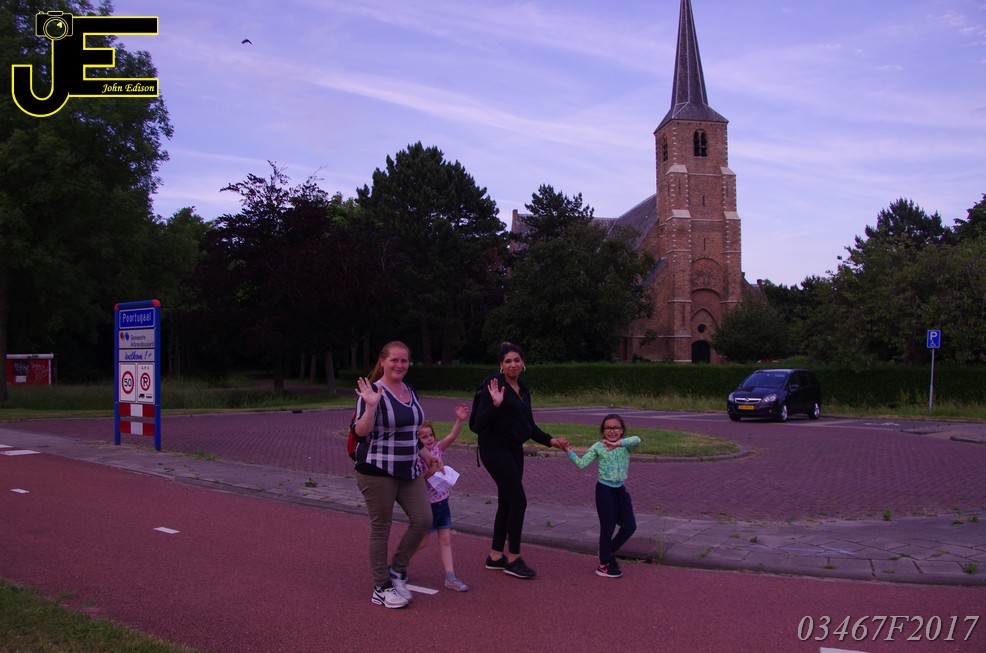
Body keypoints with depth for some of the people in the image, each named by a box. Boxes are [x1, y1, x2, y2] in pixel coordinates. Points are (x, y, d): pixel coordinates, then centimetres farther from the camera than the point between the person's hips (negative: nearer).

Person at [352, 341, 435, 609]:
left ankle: (397, 570, 23)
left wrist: (425, 453, 23)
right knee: (381, 528, 2)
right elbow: (360, 433, -22)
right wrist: (370, 406, -34)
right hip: (377, 470, -7)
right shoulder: (372, 392, -13)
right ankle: (381, 588, 16)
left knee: (423, 519, 3)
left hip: (408, 469, 7)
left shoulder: (410, 391, 10)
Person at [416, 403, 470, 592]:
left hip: (442, 502, 6)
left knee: (446, 539, 5)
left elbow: (453, 435, -15)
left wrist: (460, 420, -31)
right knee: (423, 541, 4)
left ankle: (450, 577, 7)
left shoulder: (437, 449, -1)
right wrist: (430, 472, -35)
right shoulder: (416, 459, -17)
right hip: (427, 504, -6)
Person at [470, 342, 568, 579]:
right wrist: (495, 403, -30)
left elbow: (529, 426, 17)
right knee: (518, 500, -9)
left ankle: (495, 556, 23)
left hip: (514, 450, 8)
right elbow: (479, 424, -18)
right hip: (495, 449, -8)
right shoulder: (493, 386, -13)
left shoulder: (523, 390, 11)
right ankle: (513, 559, 2)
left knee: (507, 502, 12)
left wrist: (551, 441, 5)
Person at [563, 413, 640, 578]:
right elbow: (581, 464, -10)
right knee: (607, 527, 1)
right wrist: (569, 451, -20)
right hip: (604, 489, -4)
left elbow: (636, 440, -27)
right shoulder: (598, 447, -6)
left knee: (630, 526, 8)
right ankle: (603, 564, 16)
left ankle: (609, 552, 30)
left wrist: (619, 443, -40)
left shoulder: (626, 445, -3)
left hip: (620, 489, 4)